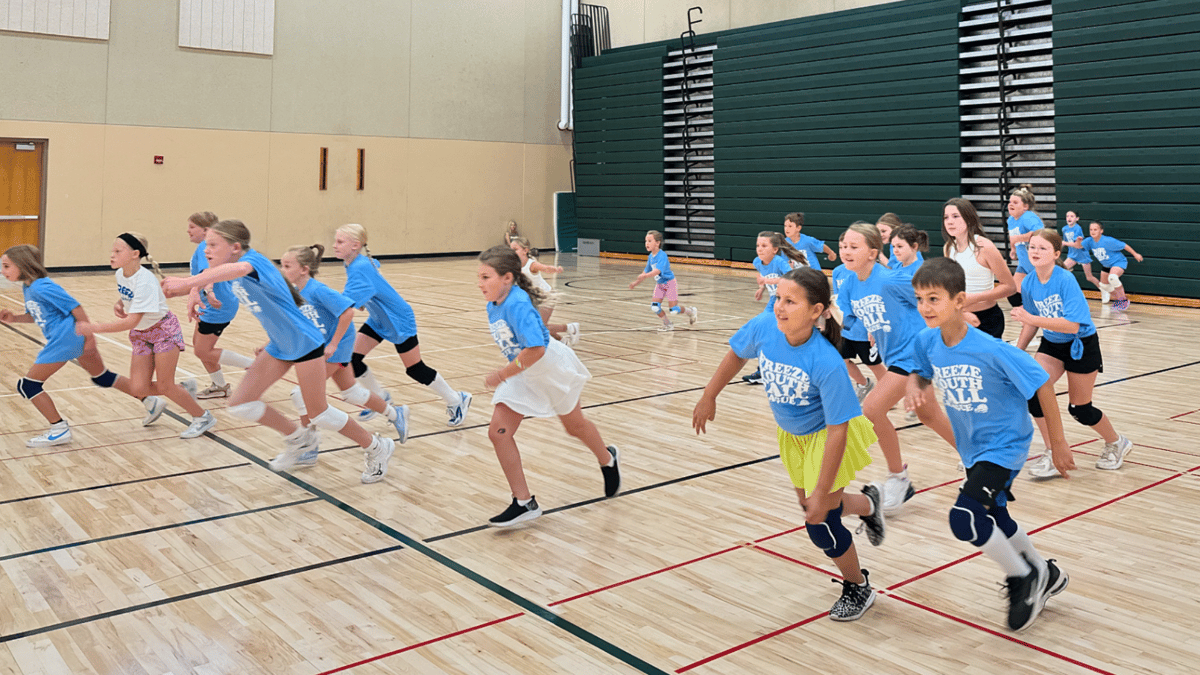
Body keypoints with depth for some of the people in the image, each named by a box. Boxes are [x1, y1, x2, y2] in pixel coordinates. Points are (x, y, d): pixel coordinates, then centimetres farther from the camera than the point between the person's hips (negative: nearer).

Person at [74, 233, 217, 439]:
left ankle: (203, 417, 15)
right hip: (141, 334, 7)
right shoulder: (120, 274, -6)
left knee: (164, 386, -5)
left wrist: (93, 328, -33)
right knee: (138, 388, -3)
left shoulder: (144, 281, -30)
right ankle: (155, 404, 32)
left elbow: (131, 322, -32)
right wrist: (118, 304, -5)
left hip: (164, 330, -7)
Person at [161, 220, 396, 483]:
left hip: (304, 343, -8)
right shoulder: (229, 267, 0)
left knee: (318, 413, 1)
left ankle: (377, 447, 21)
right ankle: (298, 437, 25)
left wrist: (186, 282, -57)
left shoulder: (252, 259, -26)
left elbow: (239, 269, -50)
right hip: (279, 346, 8)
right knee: (240, 404, 4)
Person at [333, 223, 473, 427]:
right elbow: (374, 264, 21)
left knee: (415, 369, 2)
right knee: (352, 359, -2)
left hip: (399, 321, -9)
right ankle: (381, 398, 20)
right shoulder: (357, 263, -4)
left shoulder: (360, 268, -31)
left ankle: (457, 400, 21)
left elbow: (345, 303, -43)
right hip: (378, 320, 9)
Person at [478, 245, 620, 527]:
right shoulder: (493, 305, -5)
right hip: (521, 375, 7)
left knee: (574, 425, 16)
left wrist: (503, 375, -30)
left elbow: (535, 349, -38)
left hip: (551, 366, -7)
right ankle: (524, 503, 1)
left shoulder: (517, 304, -31)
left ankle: (608, 459, 50)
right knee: (498, 432, -7)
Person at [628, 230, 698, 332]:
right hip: (659, 285, 7)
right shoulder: (650, 257, 1)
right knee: (654, 307, -6)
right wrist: (636, 282, 8)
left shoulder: (662, 256, -24)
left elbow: (658, 270, -38)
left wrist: (645, 275, -51)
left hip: (669, 283, -7)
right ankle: (668, 324, 17)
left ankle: (691, 311, 24)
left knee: (673, 310, -7)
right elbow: (647, 271, 12)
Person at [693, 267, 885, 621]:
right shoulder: (763, 327, -25)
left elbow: (837, 430, -32)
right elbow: (736, 355, -1)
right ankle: (868, 503, 54)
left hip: (827, 434, -6)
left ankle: (858, 588, 25)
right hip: (793, 434, 6)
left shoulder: (826, 363, -38)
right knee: (811, 509, 20)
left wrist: (822, 493, -28)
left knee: (822, 524, -5)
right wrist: (709, 398, 7)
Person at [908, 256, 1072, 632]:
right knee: (994, 519, 22)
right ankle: (1046, 577, 49)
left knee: (964, 519, -20)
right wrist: (914, 386, -17)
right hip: (972, 449, 7)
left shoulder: (991, 350, -29)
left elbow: (1041, 383, -19)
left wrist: (1058, 442, -12)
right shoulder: (927, 342, -12)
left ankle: (1025, 578, 8)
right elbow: (921, 372, 8)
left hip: (1004, 446, -7)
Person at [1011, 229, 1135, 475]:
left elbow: (1072, 325, -33)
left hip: (1081, 346, -5)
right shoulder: (1028, 284, -8)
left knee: (1079, 409, 6)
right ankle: (1055, 454, -6)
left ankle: (1116, 442, 39)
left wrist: (1031, 318, -38)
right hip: (1052, 344, 5)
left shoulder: (1066, 280, -26)